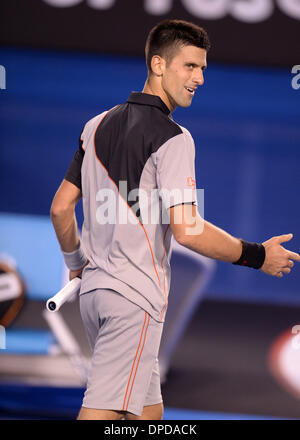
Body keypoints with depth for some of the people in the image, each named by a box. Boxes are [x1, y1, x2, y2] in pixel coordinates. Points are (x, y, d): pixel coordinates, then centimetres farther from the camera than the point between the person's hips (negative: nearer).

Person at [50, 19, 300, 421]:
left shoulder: (98, 126, 11)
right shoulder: (172, 138, -13)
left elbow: (60, 207, 14)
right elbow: (186, 230, -20)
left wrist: (76, 261, 30)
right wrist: (258, 256, -9)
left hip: (93, 288, 9)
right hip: (135, 297, -9)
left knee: (148, 407, 17)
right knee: (102, 411, -10)